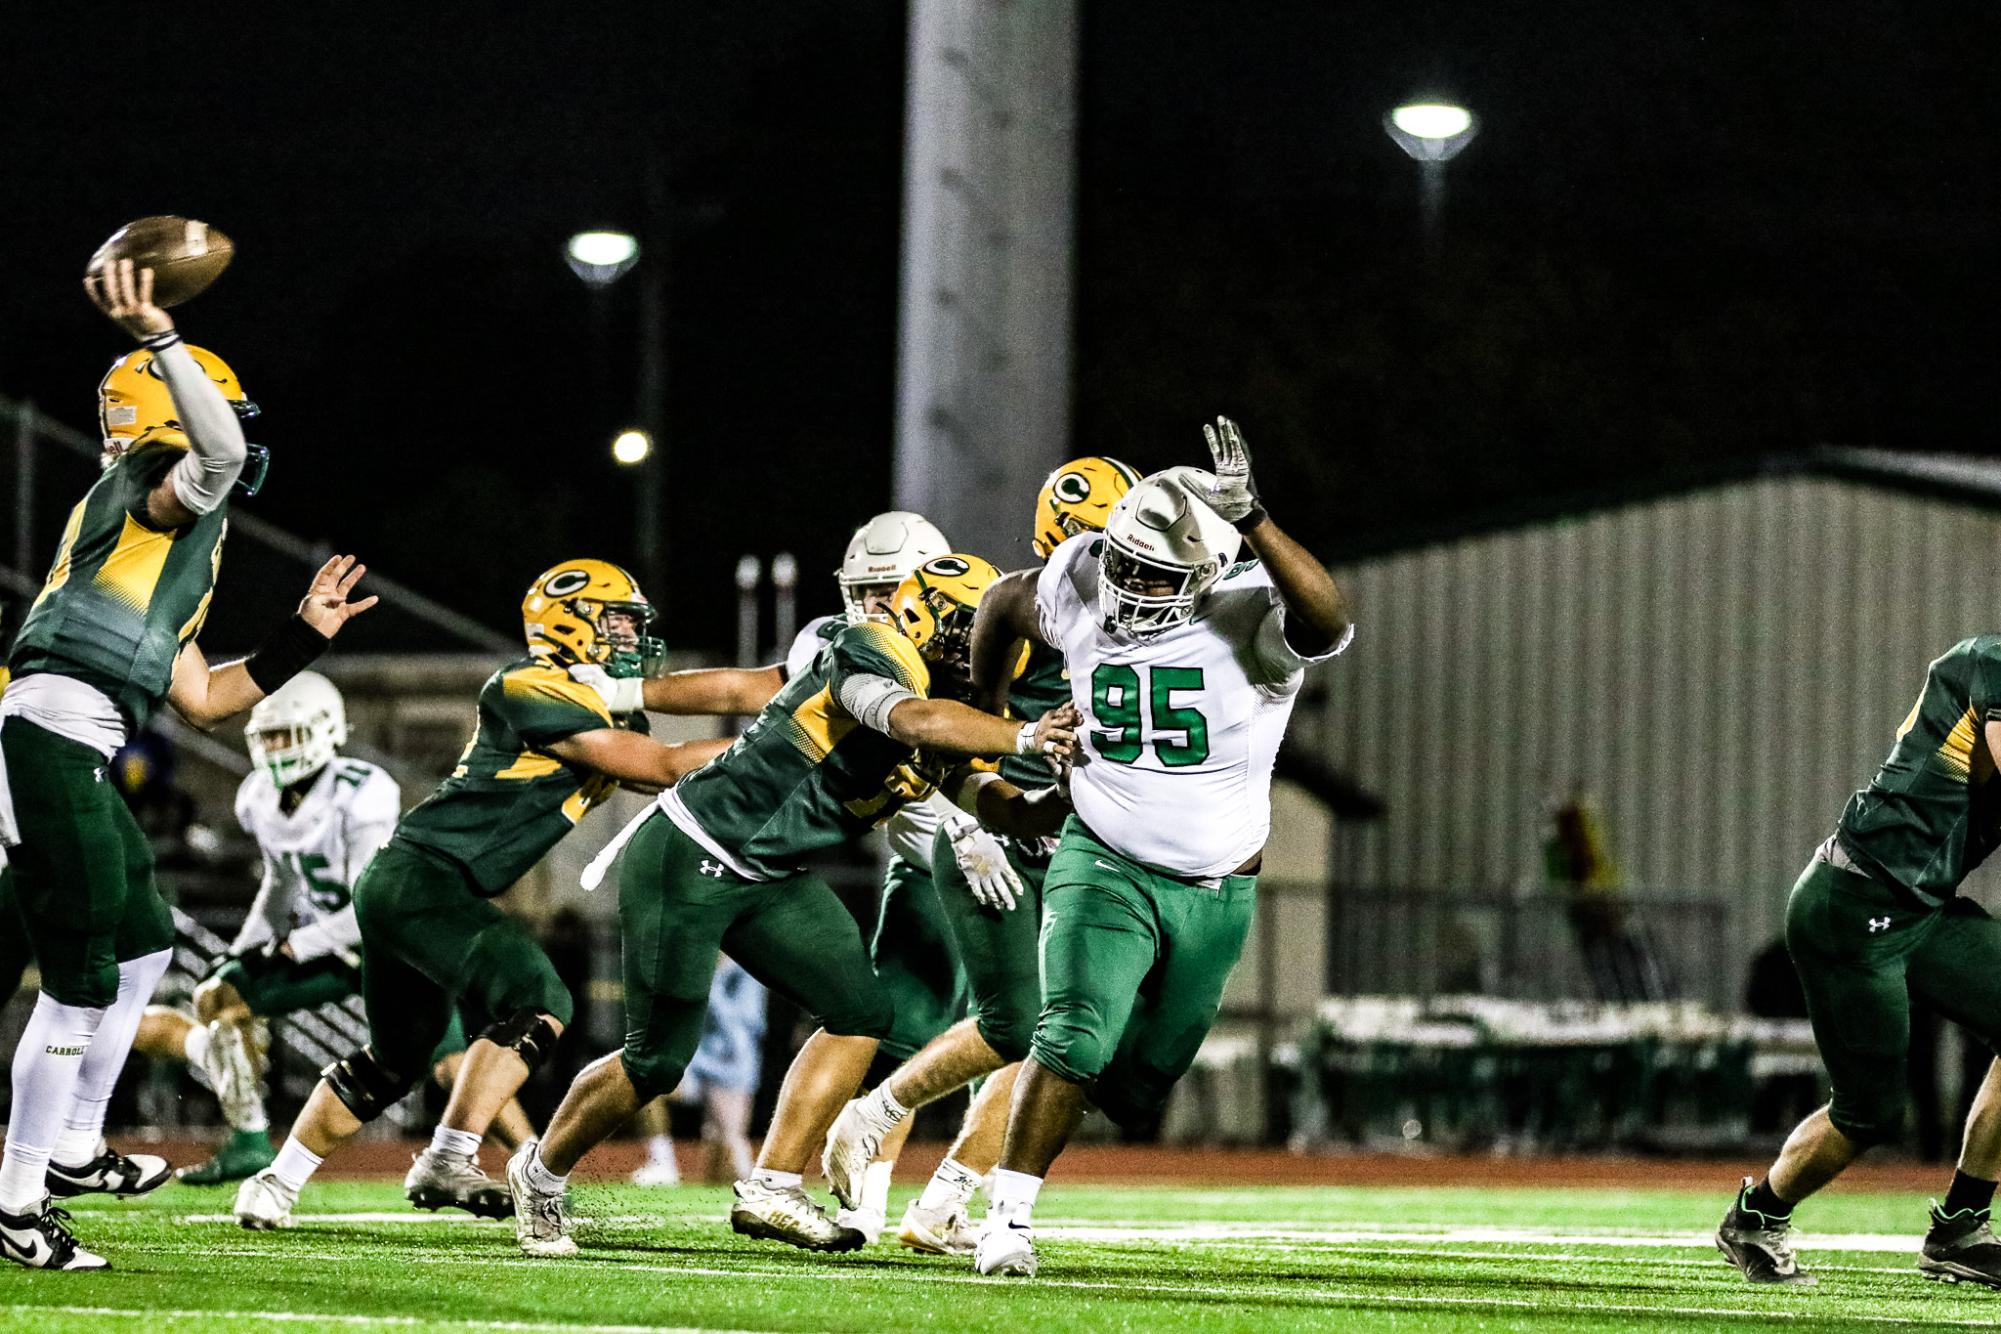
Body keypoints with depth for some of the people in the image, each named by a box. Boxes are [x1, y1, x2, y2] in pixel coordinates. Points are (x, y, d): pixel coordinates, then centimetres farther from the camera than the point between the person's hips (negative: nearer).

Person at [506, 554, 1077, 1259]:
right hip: (690, 856, -9)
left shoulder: (951, 723, 8)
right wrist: (1026, 738, -42)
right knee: (657, 1059, -3)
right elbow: (910, 721, -39)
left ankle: (771, 1191, 3)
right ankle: (542, 1172, 21)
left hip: (769, 879, 9)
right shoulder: (869, 654, -18)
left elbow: (1016, 814, 6)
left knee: (861, 1014, -1)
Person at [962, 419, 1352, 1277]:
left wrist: (1250, 520, -57)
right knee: (1076, 1036, -25)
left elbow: (1328, 620, -45)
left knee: (1137, 1088, 13)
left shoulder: (1250, 616, -21)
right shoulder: (1078, 586, -11)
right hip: (1104, 866, 0)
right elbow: (1003, 605, 13)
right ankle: (1009, 1217, -15)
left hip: (1216, 893, 0)